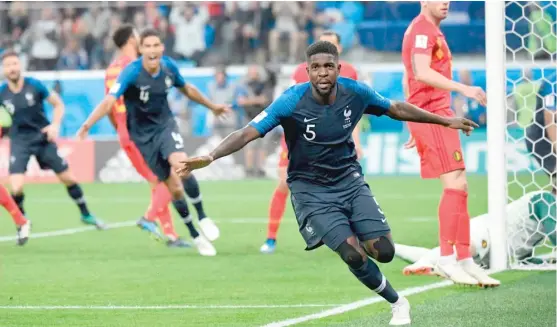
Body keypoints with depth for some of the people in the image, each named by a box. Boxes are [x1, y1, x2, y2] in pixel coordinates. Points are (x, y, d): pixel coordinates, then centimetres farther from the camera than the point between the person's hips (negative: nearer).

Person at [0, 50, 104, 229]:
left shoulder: (34, 85, -11)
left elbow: (58, 104, 0)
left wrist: (55, 125, -14)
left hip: (43, 138, 1)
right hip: (19, 142, 0)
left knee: (68, 178, 6)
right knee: (16, 188, -18)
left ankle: (86, 214, 28)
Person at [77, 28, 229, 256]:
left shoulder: (169, 67, -8)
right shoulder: (131, 73, -22)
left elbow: (187, 90, 13)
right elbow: (109, 101, -33)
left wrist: (212, 107, 25)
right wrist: (87, 125, -47)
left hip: (165, 124, 2)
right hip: (143, 134, -2)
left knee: (180, 164, -29)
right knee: (174, 187, -2)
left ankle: (202, 218, -13)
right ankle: (196, 237, 15)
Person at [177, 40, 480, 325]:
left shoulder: (355, 92, -10)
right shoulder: (292, 101, -22)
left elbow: (397, 109, 8)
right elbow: (248, 133, -28)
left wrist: (445, 120, 17)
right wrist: (210, 156, -43)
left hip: (350, 181, 3)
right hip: (310, 189, -3)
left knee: (383, 251, -11)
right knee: (354, 254, -19)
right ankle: (396, 302, 10)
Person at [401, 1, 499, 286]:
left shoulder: (428, 30, 22)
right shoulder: (423, 30, -10)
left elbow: (408, 79, 27)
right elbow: (422, 73, -25)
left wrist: (415, 126, 28)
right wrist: (463, 89, -32)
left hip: (437, 114, 10)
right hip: (433, 115, -10)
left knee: (459, 187, 8)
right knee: (454, 185, -15)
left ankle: (465, 260, 9)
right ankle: (446, 258, -14)